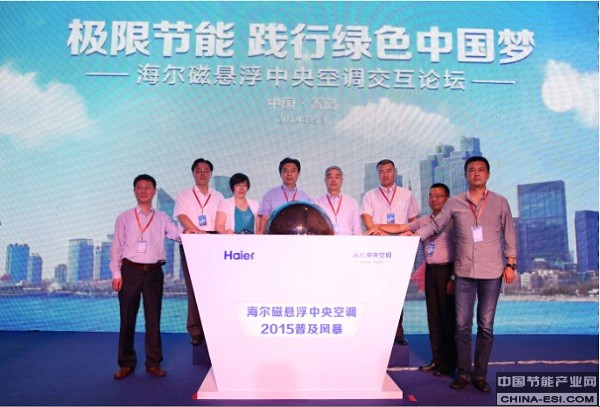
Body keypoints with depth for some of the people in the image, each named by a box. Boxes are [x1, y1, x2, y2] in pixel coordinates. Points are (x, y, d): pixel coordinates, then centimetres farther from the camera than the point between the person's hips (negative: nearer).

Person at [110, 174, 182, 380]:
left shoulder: (162, 218, 9)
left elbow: (176, 234, -5)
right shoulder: (124, 218, 6)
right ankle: (126, 363, 17)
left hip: (154, 271, 1)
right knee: (127, 318, 5)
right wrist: (116, 273, -3)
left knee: (153, 318, 6)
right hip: (130, 270, -1)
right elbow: (116, 247, 4)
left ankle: (153, 362, 17)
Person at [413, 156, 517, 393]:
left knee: (485, 326, 7)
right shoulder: (454, 203, 3)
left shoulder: (500, 203, 4)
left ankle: (480, 374, 19)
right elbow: (434, 226, 5)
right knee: (462, 325, 5)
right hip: (464, 272, 0)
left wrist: (510, 264, 3)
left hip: (491, 273, 0)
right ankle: (463, 373, 18)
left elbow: (509, 235, 7)